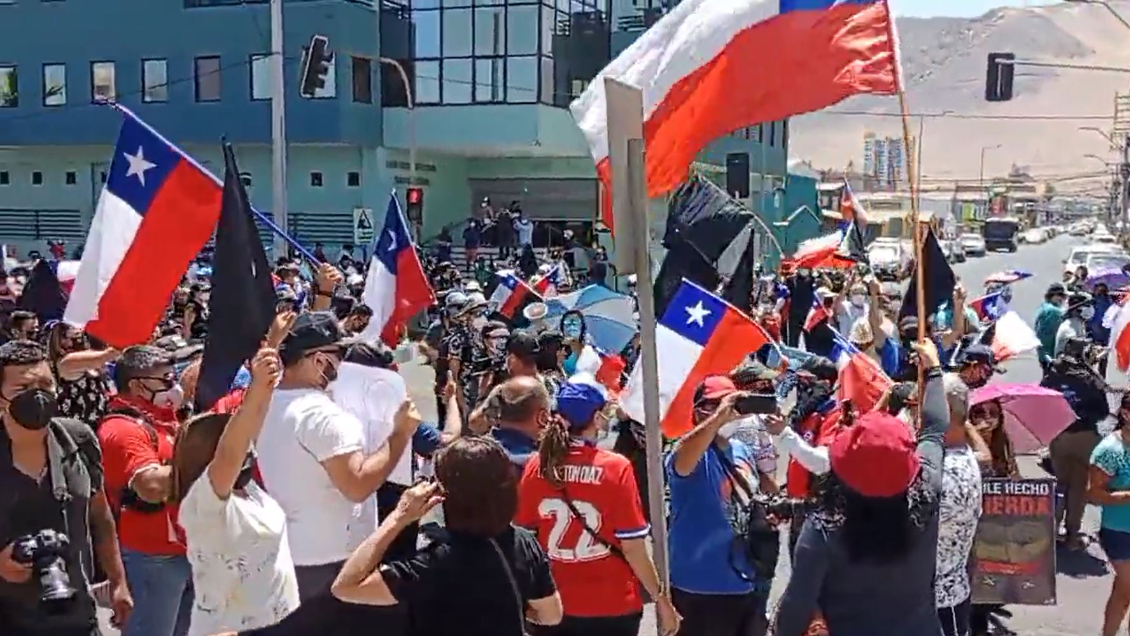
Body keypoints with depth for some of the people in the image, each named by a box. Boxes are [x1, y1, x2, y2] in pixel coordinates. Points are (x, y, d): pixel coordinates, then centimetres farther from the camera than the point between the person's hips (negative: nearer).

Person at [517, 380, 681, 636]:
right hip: (612, 606, -3)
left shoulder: (537, 465, -6)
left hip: (554, 605, 3)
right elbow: (632, 546, -14)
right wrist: (661, 598, -1)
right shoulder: (616, 467, -16)